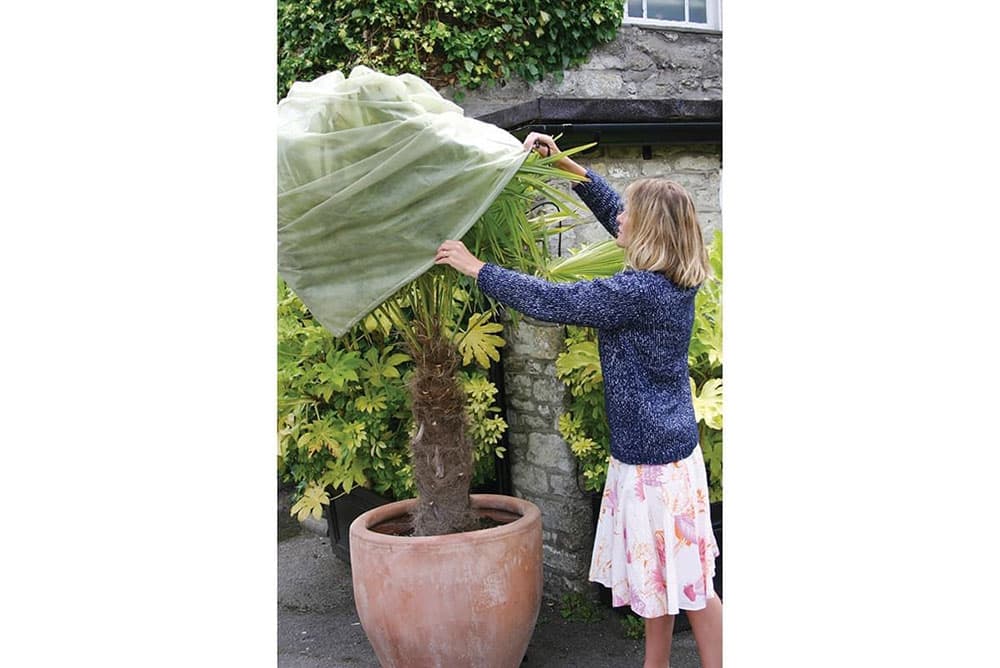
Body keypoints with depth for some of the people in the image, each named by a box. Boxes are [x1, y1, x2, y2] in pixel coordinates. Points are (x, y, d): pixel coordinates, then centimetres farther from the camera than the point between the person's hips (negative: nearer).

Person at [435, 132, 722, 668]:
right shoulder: (671, 279, 4)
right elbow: (609, 206, 17)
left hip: (655, 457, -10)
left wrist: (475, 267, -13)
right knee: (660, 578, 20)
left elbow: (549, 301, -23)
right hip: (658, 447, 10)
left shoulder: (639, 292, -24)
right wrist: (564, 163, 17)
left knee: (687, 583, 3)